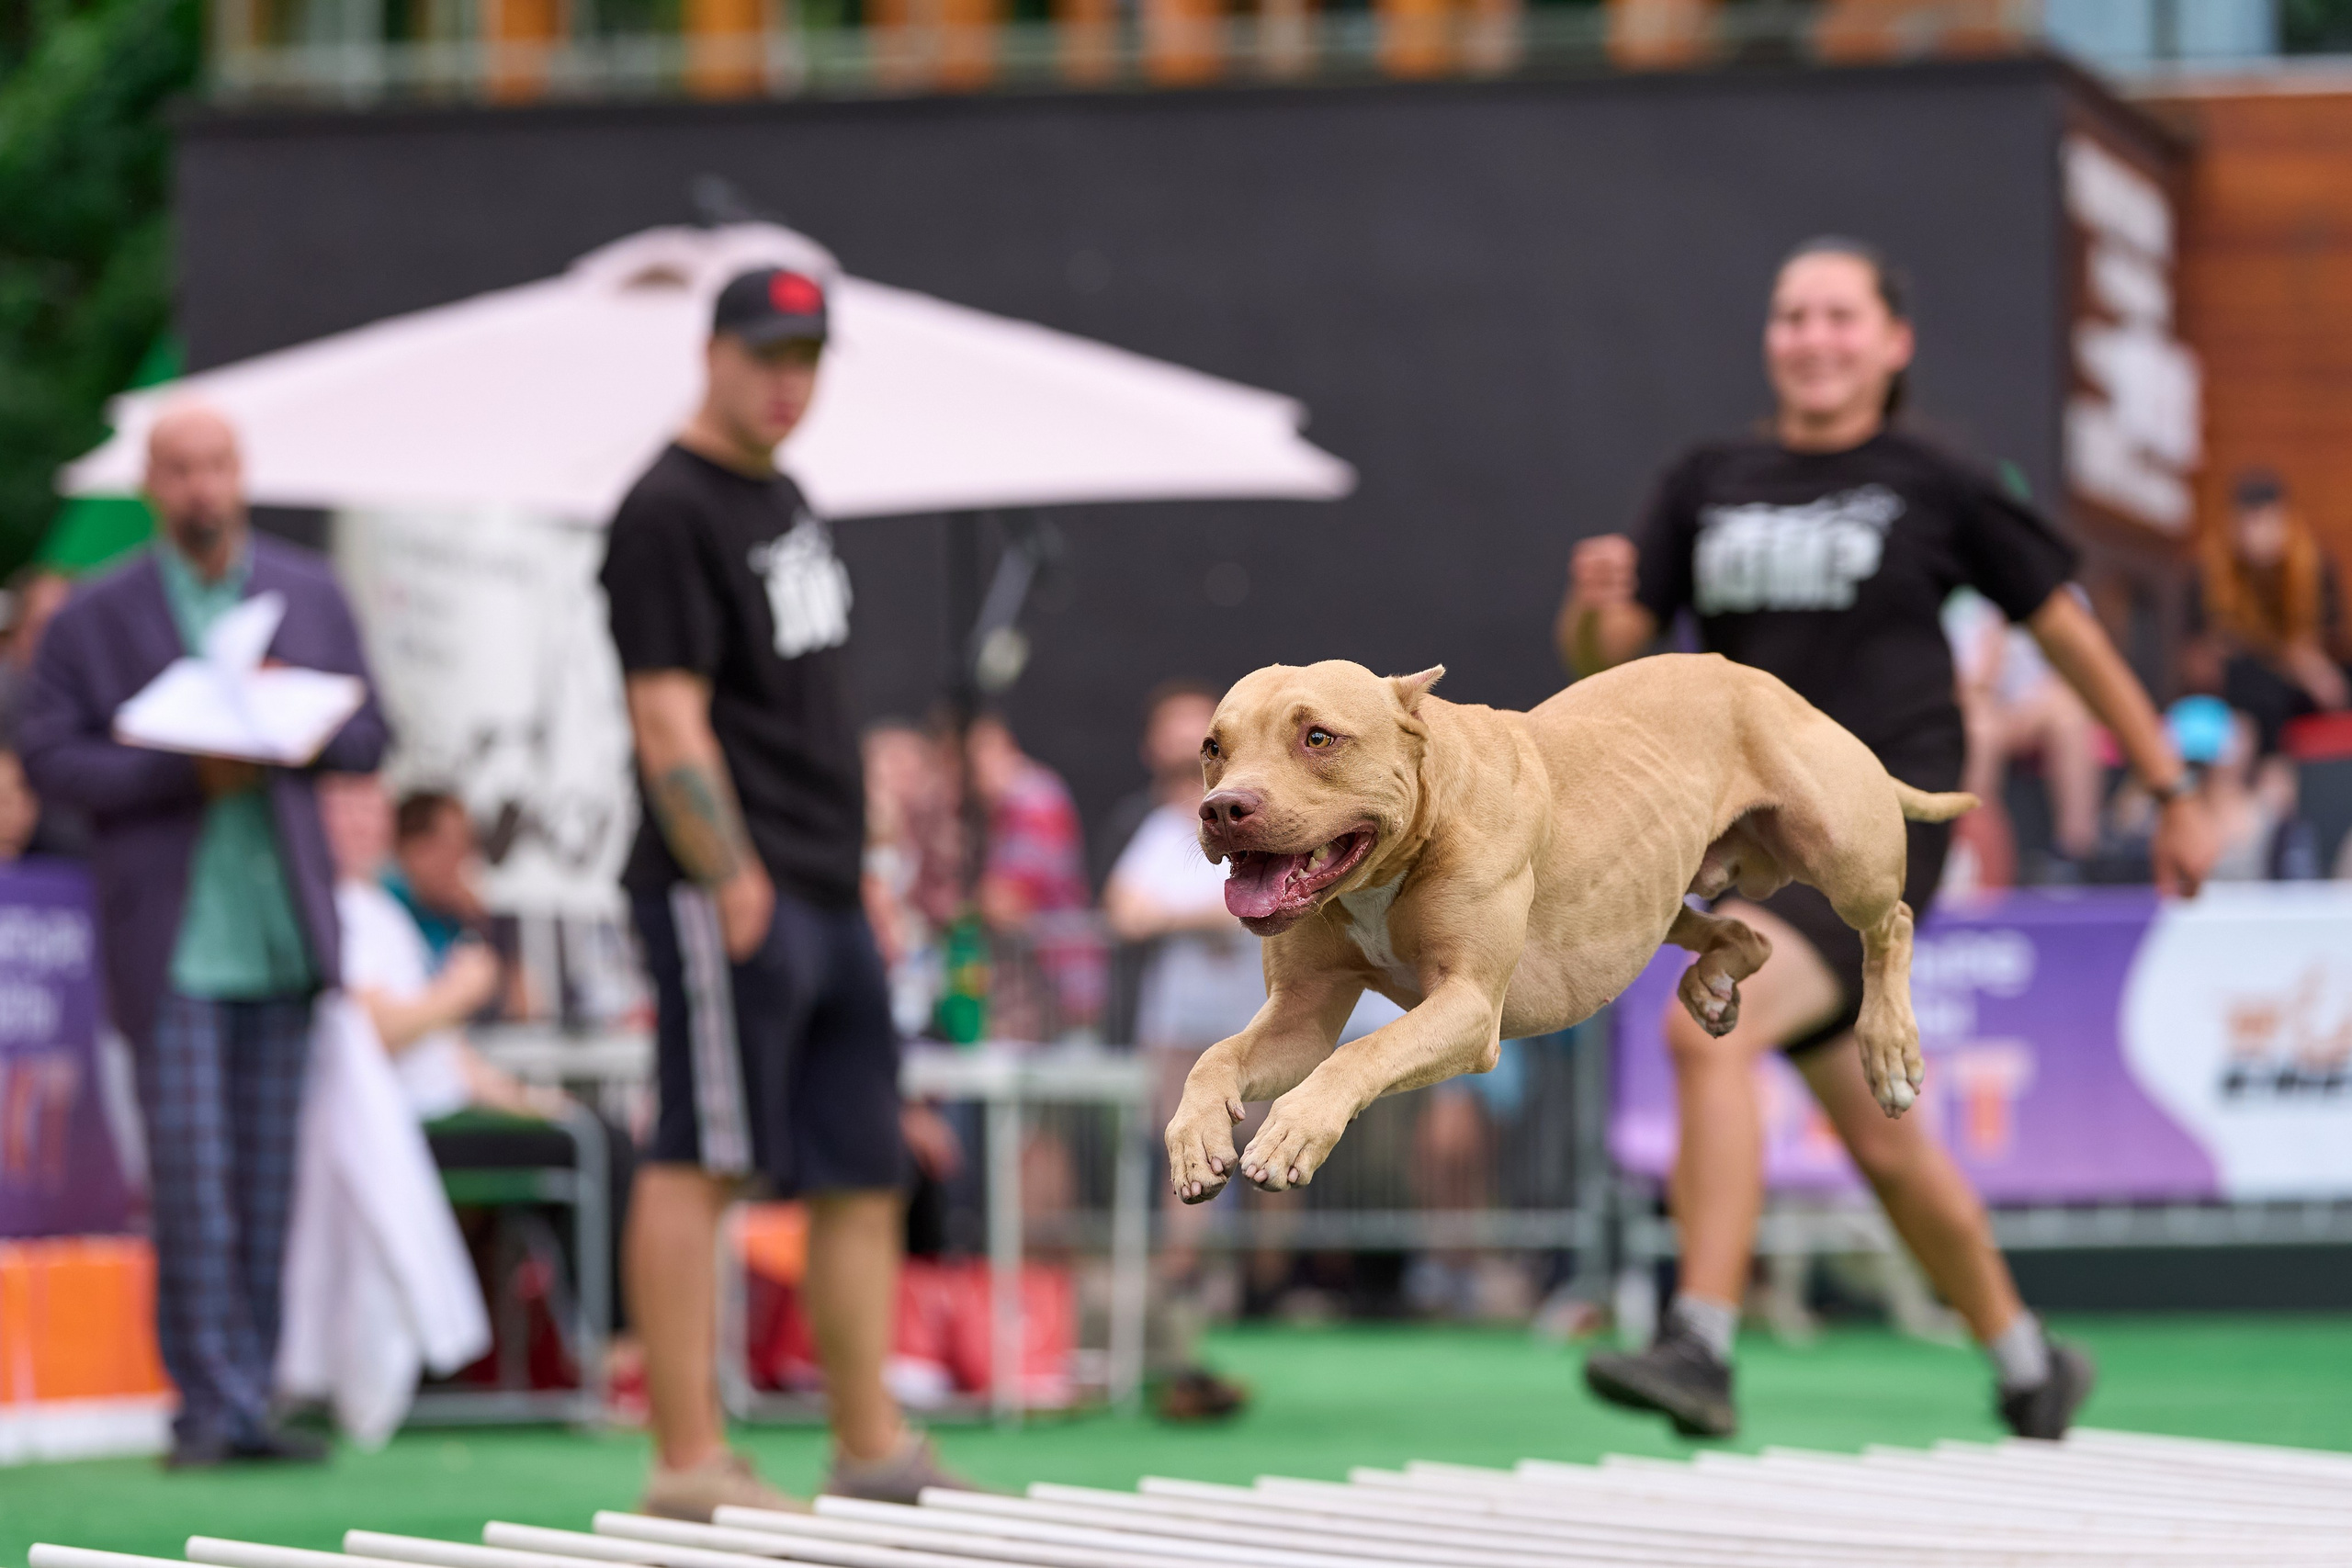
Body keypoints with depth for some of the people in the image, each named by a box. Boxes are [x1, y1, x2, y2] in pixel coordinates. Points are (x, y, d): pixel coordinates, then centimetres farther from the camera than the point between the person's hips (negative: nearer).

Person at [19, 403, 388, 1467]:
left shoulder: (310, 597, 11)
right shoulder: (94, 617, 2)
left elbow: (367, 736, 12)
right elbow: (48, 757, -5)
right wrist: (186, 772, -17)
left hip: (284, 929, 3)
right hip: (171, 936, -3)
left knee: (269, 1179, 4)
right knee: (190, 1174, -10)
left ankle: (245, 1401, 11)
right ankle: (211, 1401, -5)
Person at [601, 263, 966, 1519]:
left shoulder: (781, 499, 19)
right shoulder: (669, 513, -9)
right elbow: (668, 720, -16)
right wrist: (734, 884, -20)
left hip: (830, 895, 10)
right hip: (730, 892, -10)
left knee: (863, 1171, 11)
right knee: (698, 1164, -9)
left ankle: (873, 1450, 18)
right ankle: (689, 1463, -9)